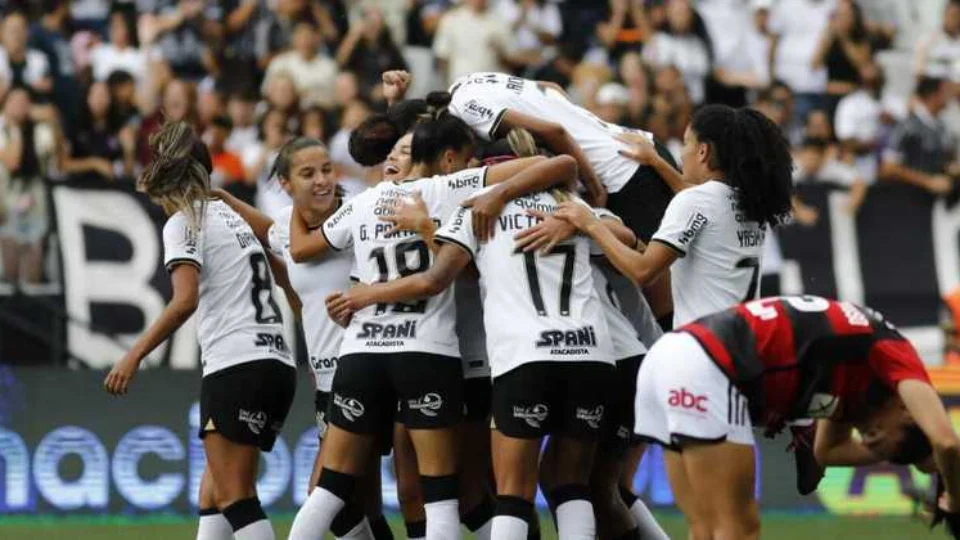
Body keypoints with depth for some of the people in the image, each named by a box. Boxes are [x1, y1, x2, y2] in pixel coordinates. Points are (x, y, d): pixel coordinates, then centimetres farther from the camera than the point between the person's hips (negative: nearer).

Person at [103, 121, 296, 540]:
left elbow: (185, 300, -17)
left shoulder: (182, 223, -3)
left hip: (237, 365, -8)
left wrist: (134, 356, -17)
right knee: (214, 495, 10)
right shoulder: (228, 215, 21)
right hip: (278, 366, 8)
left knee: (234, 498, -10)